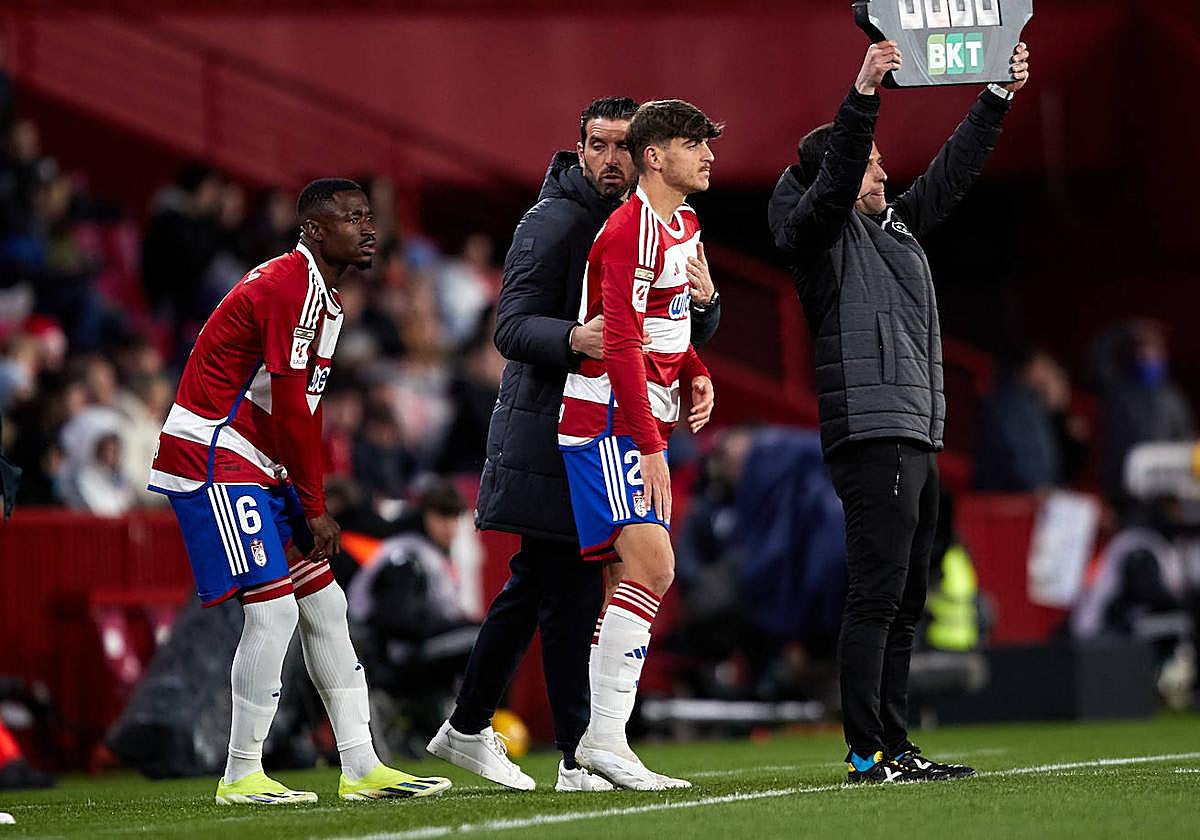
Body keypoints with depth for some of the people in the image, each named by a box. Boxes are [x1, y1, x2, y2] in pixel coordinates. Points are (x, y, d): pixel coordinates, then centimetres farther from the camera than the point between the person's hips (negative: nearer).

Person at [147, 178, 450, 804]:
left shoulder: (323, 295, 17)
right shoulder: (292, 288, -17)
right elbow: (290, 409, -18)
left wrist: (308, 504, 5)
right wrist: (315, 508, -11)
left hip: (259, 469, 11)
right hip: (213, 462, -11)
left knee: (324, 604, 8)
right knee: (273, 607, -14)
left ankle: (361, 768, 11)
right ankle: (242, 776, -6)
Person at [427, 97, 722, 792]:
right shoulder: (553, 223, -9)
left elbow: (692, 335, 13)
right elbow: (512, 329, -16)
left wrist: (702, 301, -10)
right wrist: (573, 338, -36)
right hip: (552, 432, -8)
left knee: (534, 588, 15)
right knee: (571, 591, -9)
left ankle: (467, 728, 26)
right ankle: (579, 757, -7)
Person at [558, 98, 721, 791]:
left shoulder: (685, 226, 16)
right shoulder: (631, 231, -15)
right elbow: (622, 347, -20)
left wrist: (697, 375, 10)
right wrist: (650, 446, -23)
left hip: (645, 424, 10)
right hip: (606, 421, -10)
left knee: (643, 576, 8)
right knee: (651, 564, -20)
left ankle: (598, 740, 11)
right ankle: (606, 739, -22)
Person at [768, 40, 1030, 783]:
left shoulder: (895, 225, 21)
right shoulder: (819, 233, -2)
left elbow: (953, 172, 27)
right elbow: (835, 175, -20)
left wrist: (1000, 97, 24)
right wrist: (864, 95, -31)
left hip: (917, 439, 9)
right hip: (871, 437, -9)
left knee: (904, 602, 9)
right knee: (876, 595, -12)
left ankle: (895, 746, 12)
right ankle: (867, 753, -13)